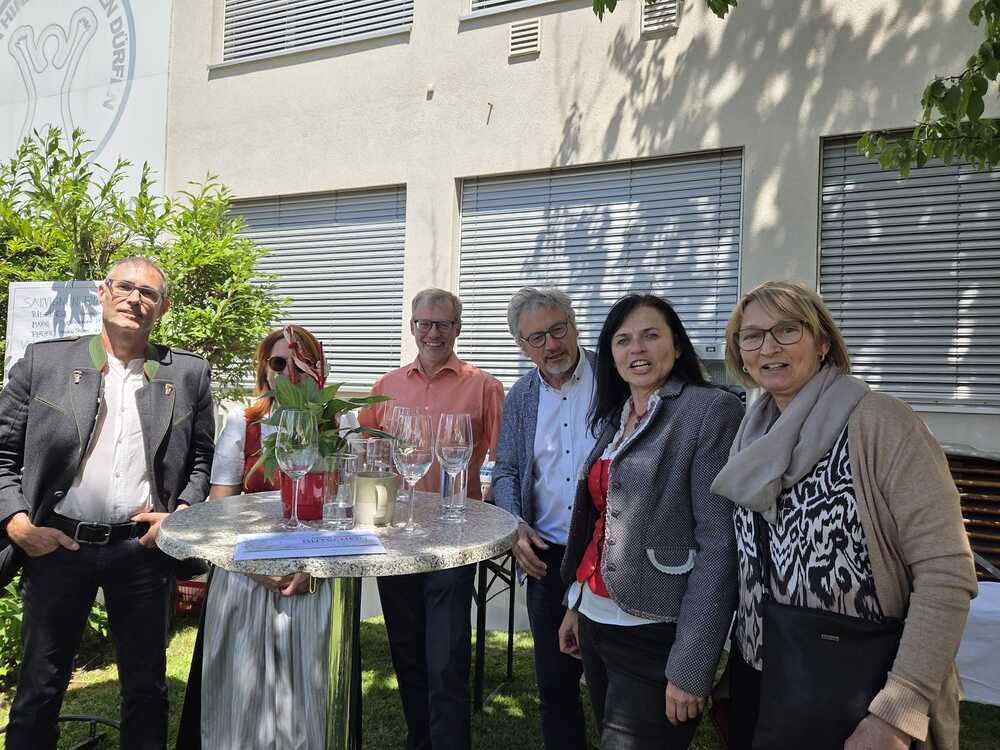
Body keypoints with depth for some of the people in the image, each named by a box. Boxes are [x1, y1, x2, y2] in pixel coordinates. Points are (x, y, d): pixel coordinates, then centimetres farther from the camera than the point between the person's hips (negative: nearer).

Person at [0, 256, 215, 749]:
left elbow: (203, 460, 9)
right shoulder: (43, 362, 1)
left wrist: (182, 514, -5)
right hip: (56, 543, 0)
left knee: (146, 686, 14)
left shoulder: (188, 375, 3)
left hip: (144, 548, 1)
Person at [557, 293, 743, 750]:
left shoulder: (712, 410, -13)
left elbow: (719, 544, -17)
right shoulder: (614, 417, 9)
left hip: (655, 636, -7)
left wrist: (691, 667, -18)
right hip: (597, 621, 7)